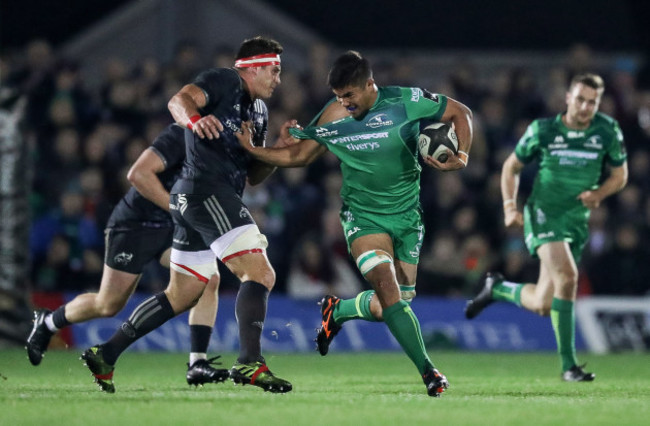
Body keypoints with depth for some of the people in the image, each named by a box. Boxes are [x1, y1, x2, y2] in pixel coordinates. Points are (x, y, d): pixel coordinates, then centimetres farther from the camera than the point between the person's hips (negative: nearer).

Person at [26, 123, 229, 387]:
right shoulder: (180, 135, -22)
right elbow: (139, 173, -29)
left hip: (173, 227, 7)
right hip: (135, 224, -7)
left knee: (209, 279, -17)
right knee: (109, 305, 2)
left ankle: (197, 365, -15)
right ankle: (47, 323, 30)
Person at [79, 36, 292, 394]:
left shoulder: (259, 110, 23)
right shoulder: (224, 80, -3)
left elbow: (253, 175, 23)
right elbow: (179, 100, -22)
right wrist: (193, 118, -44)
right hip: (207, 191, -10)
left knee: (181, 296, 15)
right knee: (260, 274, -18)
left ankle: (105, 354, 18)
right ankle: (249, 362, -28)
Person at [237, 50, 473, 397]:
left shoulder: (406, 101, -12)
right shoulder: (334, 117, -8)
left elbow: (460, 113, -1)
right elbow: (299, 155, 4)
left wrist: (461, 156, -16)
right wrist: (253, 150, -8)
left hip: (406, 215, 1)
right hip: (362, 216, -1)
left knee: (384, 309, 3)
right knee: (387, 286, -25)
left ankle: (337, 311, 36)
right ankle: (427, 371, -23)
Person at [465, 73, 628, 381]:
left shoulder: (608, 131, -1)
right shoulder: (542, 130, -5)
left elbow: (620, 175, 11)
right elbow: (512, 166, 8)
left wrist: (598, 194, -9)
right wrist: (510, 205, -7)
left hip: (577, 221, 4)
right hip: (543, 213, -4)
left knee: (542, 305, 4)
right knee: (567, 275, -28)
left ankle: (497, 289, 38)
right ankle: (568, 365, -23)